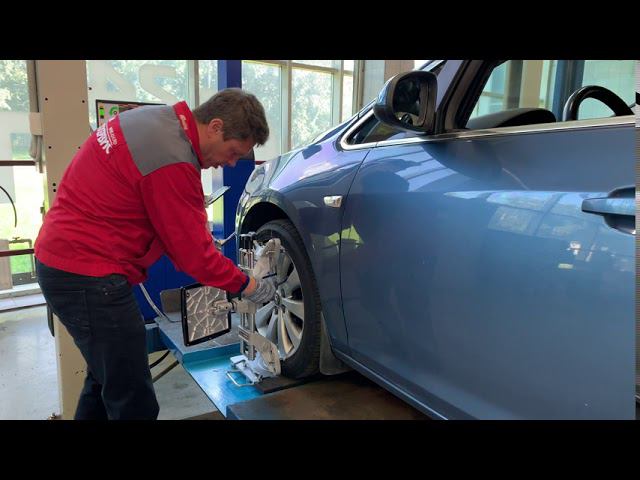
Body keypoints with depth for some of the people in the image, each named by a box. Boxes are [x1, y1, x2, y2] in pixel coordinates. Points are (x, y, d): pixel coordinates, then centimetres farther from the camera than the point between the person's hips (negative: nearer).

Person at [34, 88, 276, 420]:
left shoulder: (157, 119, 4)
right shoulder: (173, 162, -24)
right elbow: (193, 253, -16)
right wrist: (248, 286, -3)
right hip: (89, 276, -10)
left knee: (106, 378, 24)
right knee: (134, 402, 0)